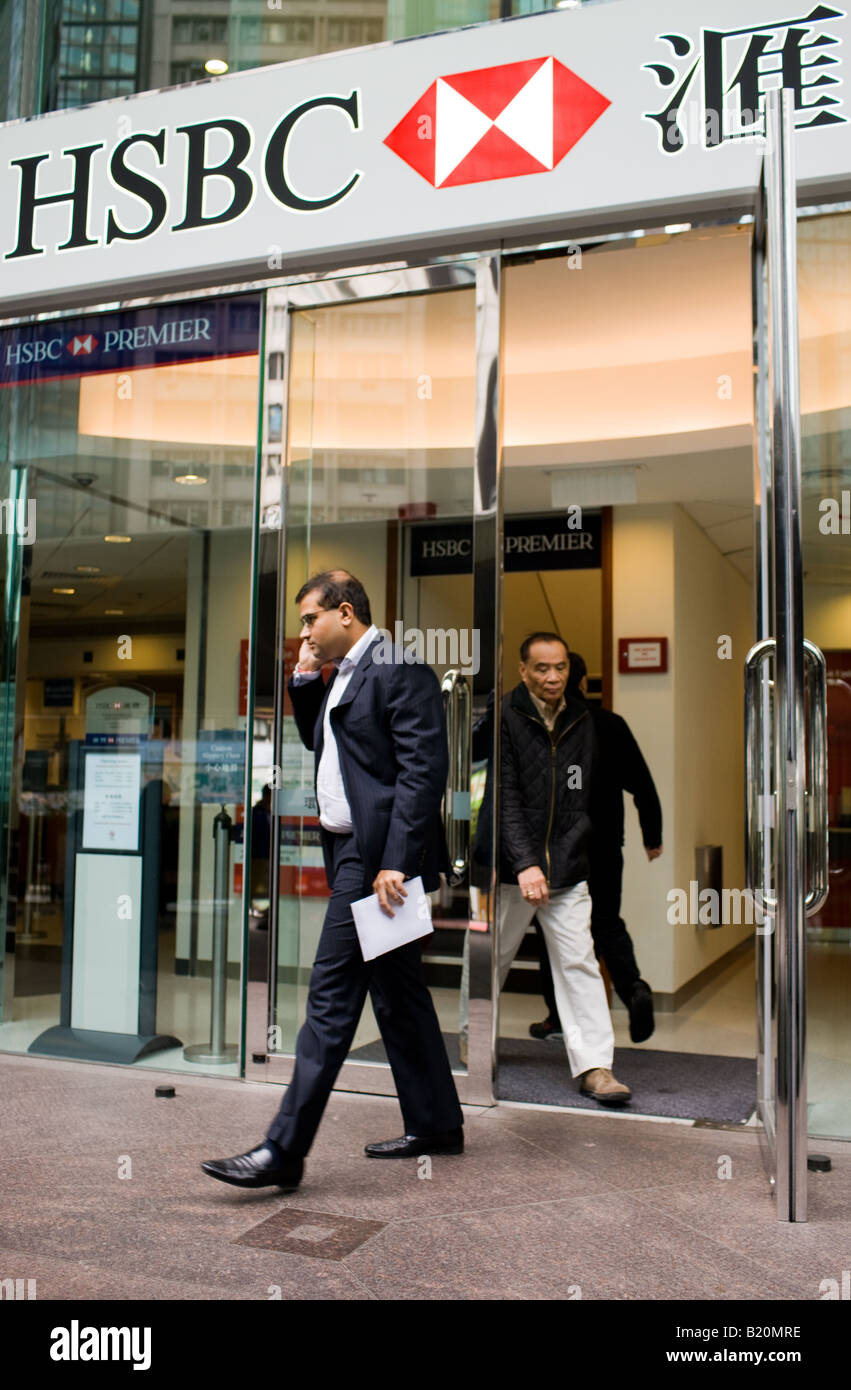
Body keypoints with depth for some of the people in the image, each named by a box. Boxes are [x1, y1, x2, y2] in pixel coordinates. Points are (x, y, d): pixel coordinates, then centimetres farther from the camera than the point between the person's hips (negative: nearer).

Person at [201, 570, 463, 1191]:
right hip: (354, 852, 10)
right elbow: (320, 744, 29)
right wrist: (305, 681, 14)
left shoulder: (400, 670, -13)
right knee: (398, 992, 16)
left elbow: (423, 769, -19)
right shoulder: (343, 677, 18)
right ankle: (436, 1125, 27)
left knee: (332, 996, -8)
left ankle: (284, 1151, -3)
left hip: (377, 857, -10)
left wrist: (395, 862, -24)